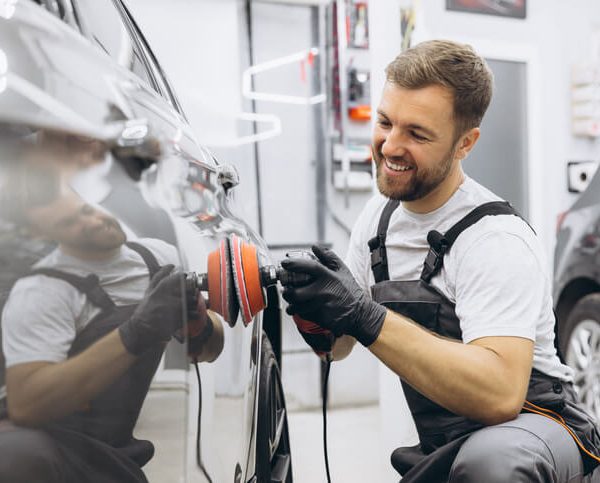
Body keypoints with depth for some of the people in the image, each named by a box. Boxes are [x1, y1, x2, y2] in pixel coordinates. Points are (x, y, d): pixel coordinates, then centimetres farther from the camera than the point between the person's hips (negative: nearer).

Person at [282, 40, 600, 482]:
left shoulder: (496, 241, -22)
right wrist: (312, 309, -15)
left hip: (533, 426, -7)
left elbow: (500, 394, -34)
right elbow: (337, 345, 8)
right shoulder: (379, 214, 2)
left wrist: (366, 319, -39)